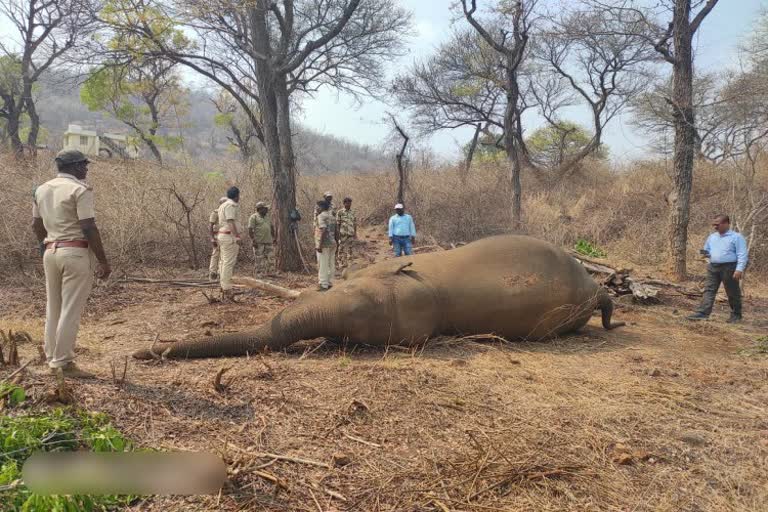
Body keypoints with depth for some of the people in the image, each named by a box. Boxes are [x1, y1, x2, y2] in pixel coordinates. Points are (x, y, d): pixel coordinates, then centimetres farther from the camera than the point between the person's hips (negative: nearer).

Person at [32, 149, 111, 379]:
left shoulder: (42, 189, 13)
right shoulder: (80, 190, -11)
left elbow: (36, 225, 17)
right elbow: (89, 228, -17)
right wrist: (103, 261, -13)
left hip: (51, 252, 8)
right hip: (76, 253, -8)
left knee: (53, 308, 15)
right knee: (71, 310, -3)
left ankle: (52, 358, 24)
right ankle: (64, 362, 2)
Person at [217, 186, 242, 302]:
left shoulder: (223, 205, 20)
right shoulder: (230, 205, -12)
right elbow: (230, 221, -23)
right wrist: (237, 236, -30)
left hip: (223, 235, 11)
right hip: (230, 236, -11)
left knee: (224, 262, 11)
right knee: (229, 263, -10)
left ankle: (224, 288, 16)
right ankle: (227, 290, -11)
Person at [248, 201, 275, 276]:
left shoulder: (267, 217, 15)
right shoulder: (254, 217, -5)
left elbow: (272, 228, 23)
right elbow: (250, 230, -11)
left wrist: (273, 238, 17)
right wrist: (253, 241, -17)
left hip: (268, 241, 6)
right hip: (258, 242, -6)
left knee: (270, 258, 4)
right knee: (259, 259, -2)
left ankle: (268, 274, 11)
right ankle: (259, 274, 4)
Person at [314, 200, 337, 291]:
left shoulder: (321, 216, -10)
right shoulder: (332, 217, 15)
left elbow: (323, 231, -22)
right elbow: (335, 232, 15)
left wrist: (319, 245, -22)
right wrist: (335, 243, 21)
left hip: (324, 244, -8)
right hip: (332, 243, 8)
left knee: (322, 265, -4)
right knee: (330, 265, 11)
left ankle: (323, 285, -3)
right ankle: (330, 284, 17)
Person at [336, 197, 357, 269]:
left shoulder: (352, 213, 11)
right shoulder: (340, 212, -3)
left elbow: (355, 224, 14)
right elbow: (337, 223, -4)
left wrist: (355, 233, 8)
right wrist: (338, 233, -9)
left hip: (351, 234, 4)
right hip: (343, 233, -4)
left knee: (349, 249, 6)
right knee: (342, 248, -1)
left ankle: (348, 263, 14)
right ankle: (341, 263, 6)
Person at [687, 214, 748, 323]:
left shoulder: (736, 237, -4)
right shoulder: (712, 237, 14)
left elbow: (742, 255, -10)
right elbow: (707, 249, 26)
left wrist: (739, 269, -20)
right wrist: (706, 253, 1)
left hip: (729, 268, -5)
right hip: (713, 267, 6)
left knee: (733, 293, 5)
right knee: (709, 290, -3)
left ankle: (736, 315, 17)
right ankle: (703, 313, -8)